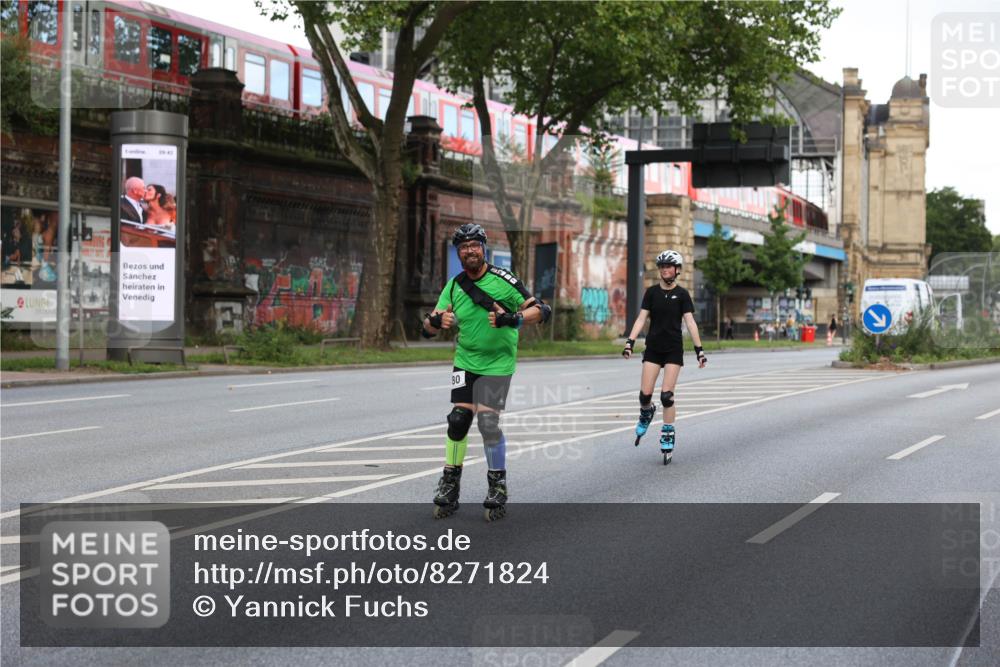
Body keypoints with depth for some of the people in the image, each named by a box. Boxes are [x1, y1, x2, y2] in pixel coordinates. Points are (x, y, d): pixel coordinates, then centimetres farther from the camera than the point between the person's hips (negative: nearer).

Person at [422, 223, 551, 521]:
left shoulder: (503, 280, -12)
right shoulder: (454, 286, 1)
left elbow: (542, 310, -13)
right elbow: (428, 329, 1)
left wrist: (513, 319, -31)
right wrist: (436, 320, -23)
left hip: (497, 363, -4)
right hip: (465, 361, 4)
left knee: (488, 422, -12)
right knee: (458, 420, -3)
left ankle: (498, 487, 7)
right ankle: (449, 485, 10)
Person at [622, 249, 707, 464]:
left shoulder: (682, 294, -2)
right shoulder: (652, 292, 3)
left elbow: (690, 322, -5)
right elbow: (641, 318, 2)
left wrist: (699, 349, -11)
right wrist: (630, 342, -8)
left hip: (673, 349, -2)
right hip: (653, 348, 2)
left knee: (666, 395, -9)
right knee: (645, 394, -6)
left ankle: (668, 435, 4)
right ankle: (646, 414, 29)